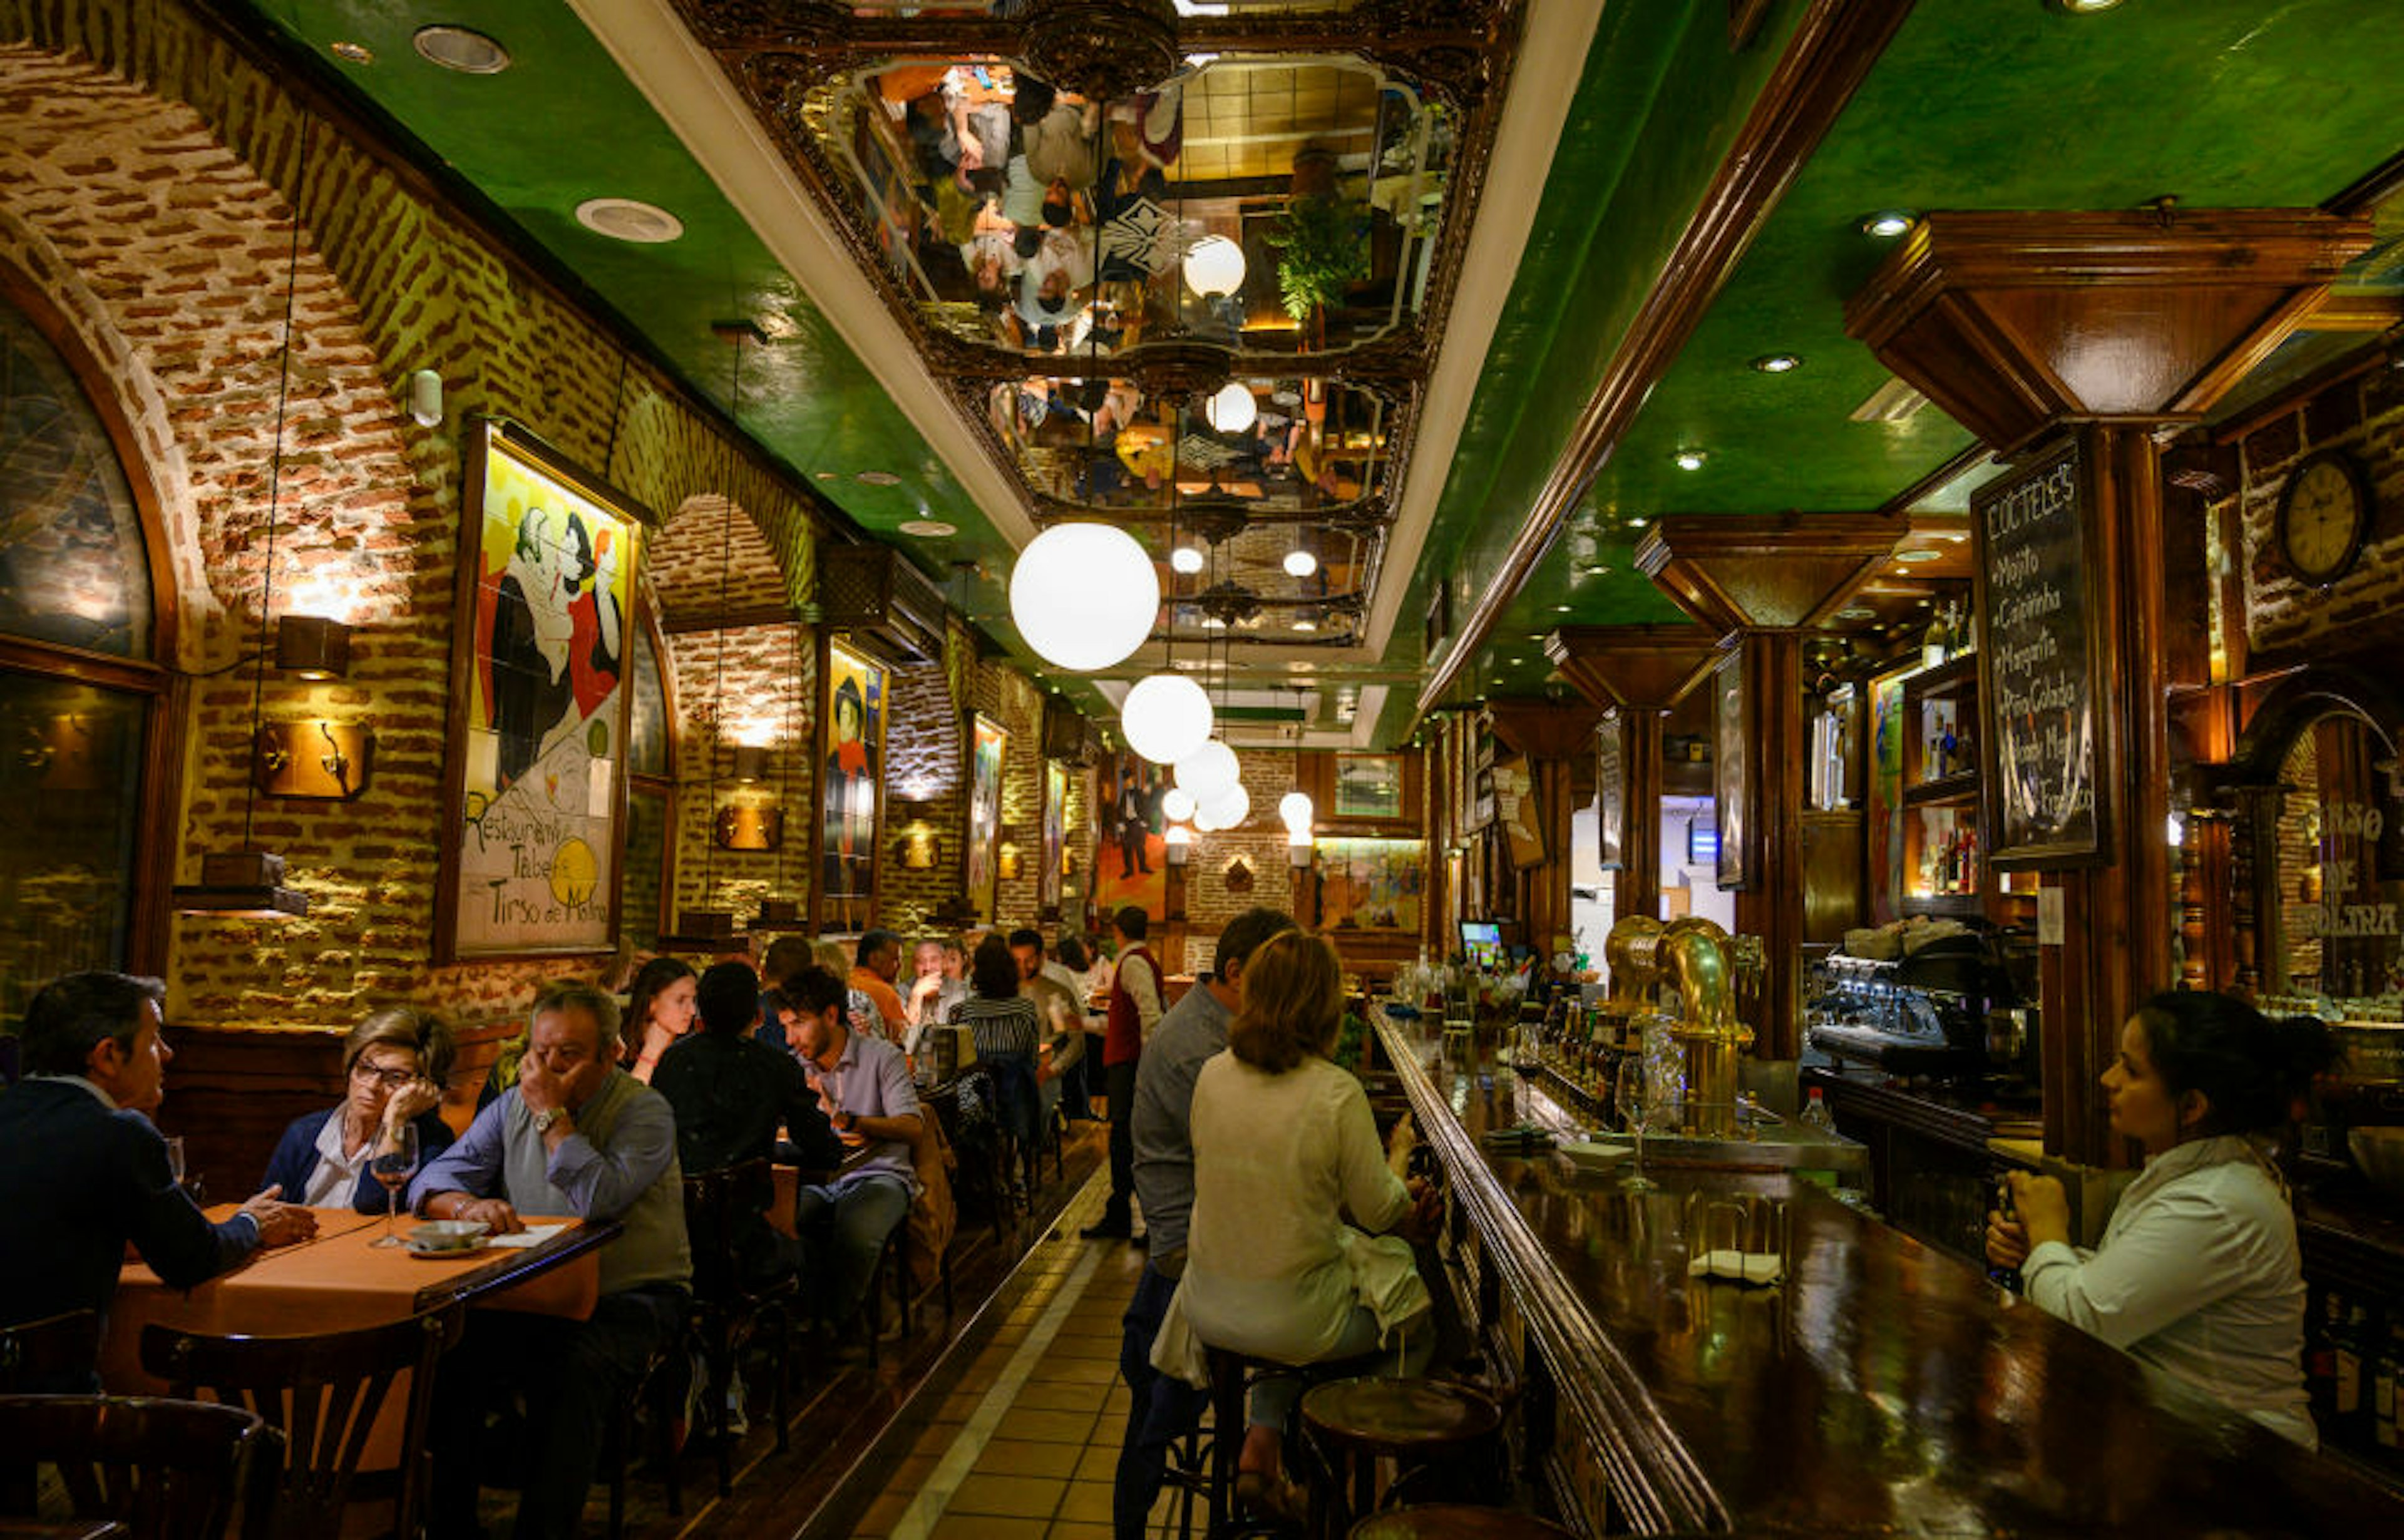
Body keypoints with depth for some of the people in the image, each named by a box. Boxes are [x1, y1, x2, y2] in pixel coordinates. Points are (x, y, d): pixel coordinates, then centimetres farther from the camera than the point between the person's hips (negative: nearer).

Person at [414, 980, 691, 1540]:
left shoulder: (645, 1111, -8)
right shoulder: (514, 1105, 9)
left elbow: (599, 1199, -24)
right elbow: (433, 1180, 2)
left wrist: (553, 1114, -18)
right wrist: (467, 1204, -21)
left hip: (631, 1298, -5)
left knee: (575, 1368, -33)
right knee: (449, 1350, -21)